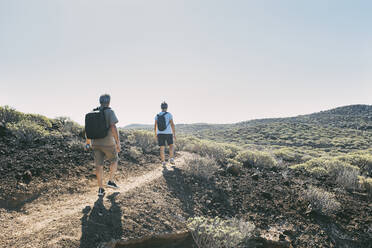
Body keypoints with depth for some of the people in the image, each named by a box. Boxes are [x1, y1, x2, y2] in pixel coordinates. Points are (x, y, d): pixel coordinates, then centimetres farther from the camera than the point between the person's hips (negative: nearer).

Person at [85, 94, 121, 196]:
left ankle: (100, 189, 9)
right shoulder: (110, 112, -10)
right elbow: (113, 127, -20)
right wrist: (118, 142, -16)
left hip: (96, 143, 5)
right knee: (114, 160, 20)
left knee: (99, 165, 8)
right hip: (108, 143, -5)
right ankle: (111, 181, 14)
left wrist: (88, 142, 23)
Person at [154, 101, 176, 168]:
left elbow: (155, 126, 6)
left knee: (162, 148, 5)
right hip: (168, 133, -2)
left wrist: (155, 134, 18)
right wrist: (174, 134, -6)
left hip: (160, 134, 2)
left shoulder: (157, 115, 4)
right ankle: (171, 159, 5)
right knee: (171, 145, 18)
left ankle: (163, 163, 1)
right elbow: (172, 125, -11)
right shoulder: (169, 114, -6)